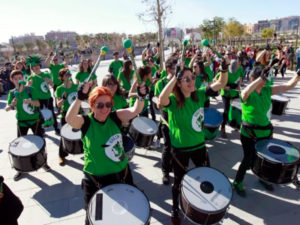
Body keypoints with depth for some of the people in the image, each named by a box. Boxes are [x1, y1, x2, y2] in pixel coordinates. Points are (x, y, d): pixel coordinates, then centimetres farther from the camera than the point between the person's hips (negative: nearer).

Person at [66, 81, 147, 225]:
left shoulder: (115, 118, -7)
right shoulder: (85, 122, -14)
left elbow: (135, 110, -21)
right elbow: (69, 119, -34)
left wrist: (141, 96, -38)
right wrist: (80, 98, -47)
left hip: (121, 174, 3)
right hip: (95, 179, -2)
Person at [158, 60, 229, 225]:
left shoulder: (200, 94, -6)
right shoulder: (173, 100, -22)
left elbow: (221, 83, -7)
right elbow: (161, 99, -45)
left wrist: (224, 69, -26)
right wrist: (175, 76, -43)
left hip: (199, 145, 5)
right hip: (180, 149, -4)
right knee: (179, 181, 16)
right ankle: (175, 210, 44)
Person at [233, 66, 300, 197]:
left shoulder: (268, 90, -1)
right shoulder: (247, 94, -19)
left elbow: (289, 85, -1)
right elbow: (245, 93, -45)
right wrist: (261, 78, -49)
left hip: (265, 132, 6)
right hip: (249, 135, -6)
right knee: (248, 160, 5)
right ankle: (237, 183, 28)